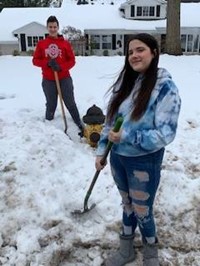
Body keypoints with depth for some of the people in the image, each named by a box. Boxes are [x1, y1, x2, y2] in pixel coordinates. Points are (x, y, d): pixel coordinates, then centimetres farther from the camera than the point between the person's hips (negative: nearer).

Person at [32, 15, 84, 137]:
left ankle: (80, 126, 10)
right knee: (51, 105, 8)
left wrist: (61, 67, -17)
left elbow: (72, 60, 0)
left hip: (65, 79, -1)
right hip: (48, 81, 1)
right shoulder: (41, 44, 4)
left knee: (71, 104, 2)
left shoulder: (65, 43, 1)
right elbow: (35, 60, 4)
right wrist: (47, 63, -15)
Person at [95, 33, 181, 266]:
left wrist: (127, 137, -25)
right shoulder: (125, 82, 1)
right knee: (127, 205, 22)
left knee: (142, 211, 11)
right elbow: (109, 120, 7)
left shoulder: (165, 87, -17)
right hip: (118, 157, 5)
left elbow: (165, 133, -22)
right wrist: (101, 151, 6)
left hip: (144, 162, -5)